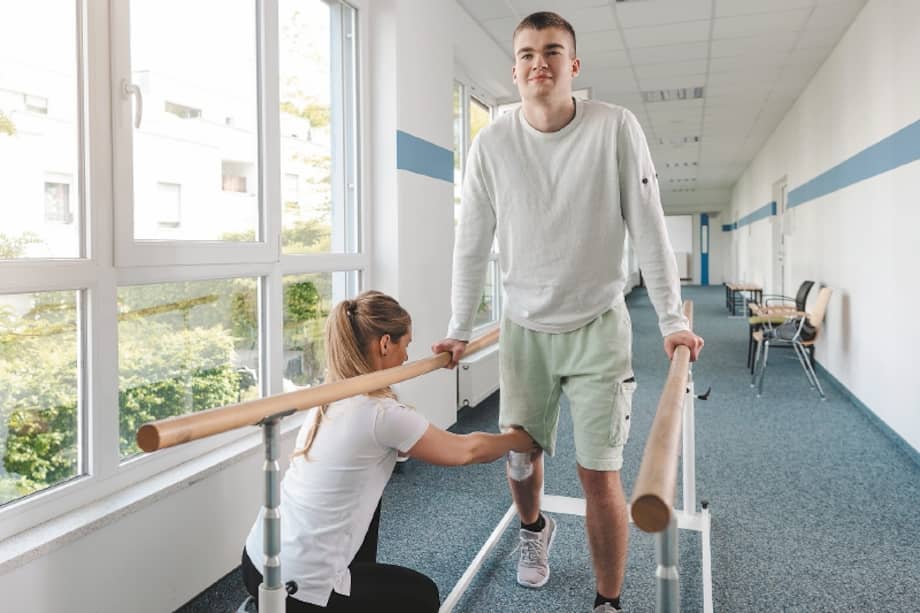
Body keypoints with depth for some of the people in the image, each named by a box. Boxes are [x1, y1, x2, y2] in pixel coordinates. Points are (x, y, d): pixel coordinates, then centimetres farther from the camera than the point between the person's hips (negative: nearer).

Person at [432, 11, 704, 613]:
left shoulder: (616, 128, -9)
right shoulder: (492, 143, -5)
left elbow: (648, 229, -7)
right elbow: (472, 244, 0)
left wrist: (673, 320, -8)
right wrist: (459, 330, 3)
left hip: (598, 326, -2)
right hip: (524, 327, 2)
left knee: (599, 473, -3)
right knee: (520, 455, 13)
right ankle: (535, 528, 48)